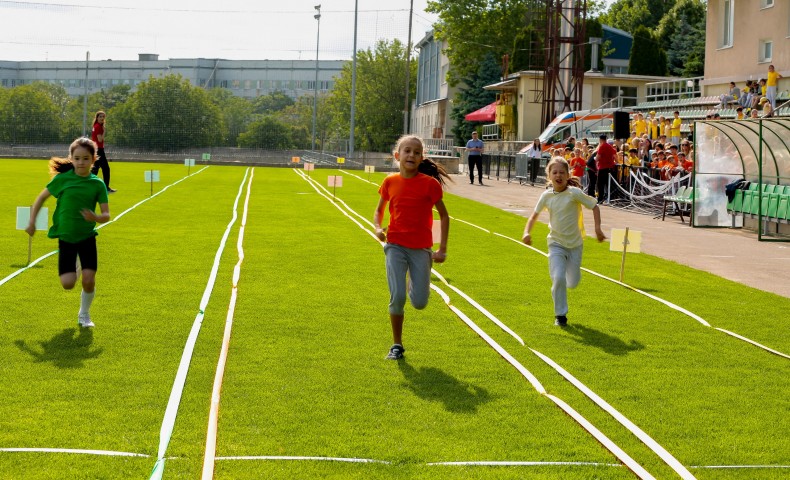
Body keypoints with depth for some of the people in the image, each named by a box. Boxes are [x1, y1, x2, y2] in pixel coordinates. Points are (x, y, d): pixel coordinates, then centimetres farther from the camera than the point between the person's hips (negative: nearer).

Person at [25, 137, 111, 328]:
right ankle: (74, 270, 28)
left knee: (89, 280, -8)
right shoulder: (62, 179, -7)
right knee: (68, 283, -10)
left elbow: (106, 214, -6)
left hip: (87, 236, 0)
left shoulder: (97, 184, -5)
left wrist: (96, 218, -28)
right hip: (65, 237, 0)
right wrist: (32, 222, 0)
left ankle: (84, 314, 20)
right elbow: (41, 198, 6)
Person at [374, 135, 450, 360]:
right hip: (395, 245, 1)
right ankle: (397, 345, 7)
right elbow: (379, 209, 16)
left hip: (421, 248, -1)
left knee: (419, 302, -5)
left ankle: (413, 285, 33)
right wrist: (378, 228, -5)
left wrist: (442, 249, -3)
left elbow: (443, 215, 2)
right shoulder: (390, 182, 1)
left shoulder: (430, 183, -6)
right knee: (397, 297, -11)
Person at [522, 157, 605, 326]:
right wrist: (527, 232, -6)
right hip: (556, 244, 1)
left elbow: (594, 206, -5)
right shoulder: (546, 195, -4)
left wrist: (597, 228, -14)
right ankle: (560, 315, 0)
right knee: (558, 279, -15)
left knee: (572, 283, 6)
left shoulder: (574, 193, -13)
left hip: (575, 244, 0)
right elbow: (535, 215, 9)